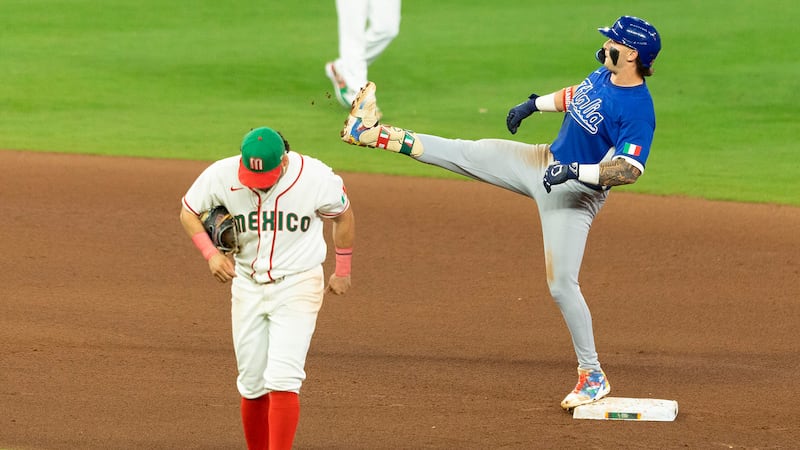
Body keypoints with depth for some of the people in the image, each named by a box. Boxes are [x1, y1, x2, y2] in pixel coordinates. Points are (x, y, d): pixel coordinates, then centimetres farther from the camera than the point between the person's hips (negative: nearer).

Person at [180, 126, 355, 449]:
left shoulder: (315, 178, -18)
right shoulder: (222, 176, -15)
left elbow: (343, 216, 2)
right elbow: (188, 212, 3)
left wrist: (342, 273, 10)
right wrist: (210, 253, -14)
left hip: (297, 286, -3)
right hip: (247, 286, 3)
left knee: (282, 381, -17)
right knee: (252, 385, 6)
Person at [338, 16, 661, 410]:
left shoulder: (638, 109, -27)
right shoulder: (603, 74, -1)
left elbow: (630, 170, -34)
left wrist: (577, 171, -37)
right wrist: (534, 103, 15)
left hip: (576, 193, -8)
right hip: (545, 162, 8)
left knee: (561, 284, -10)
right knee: (467, 154, 10)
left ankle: (593, 376, 1)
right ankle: (374, 133, 22)